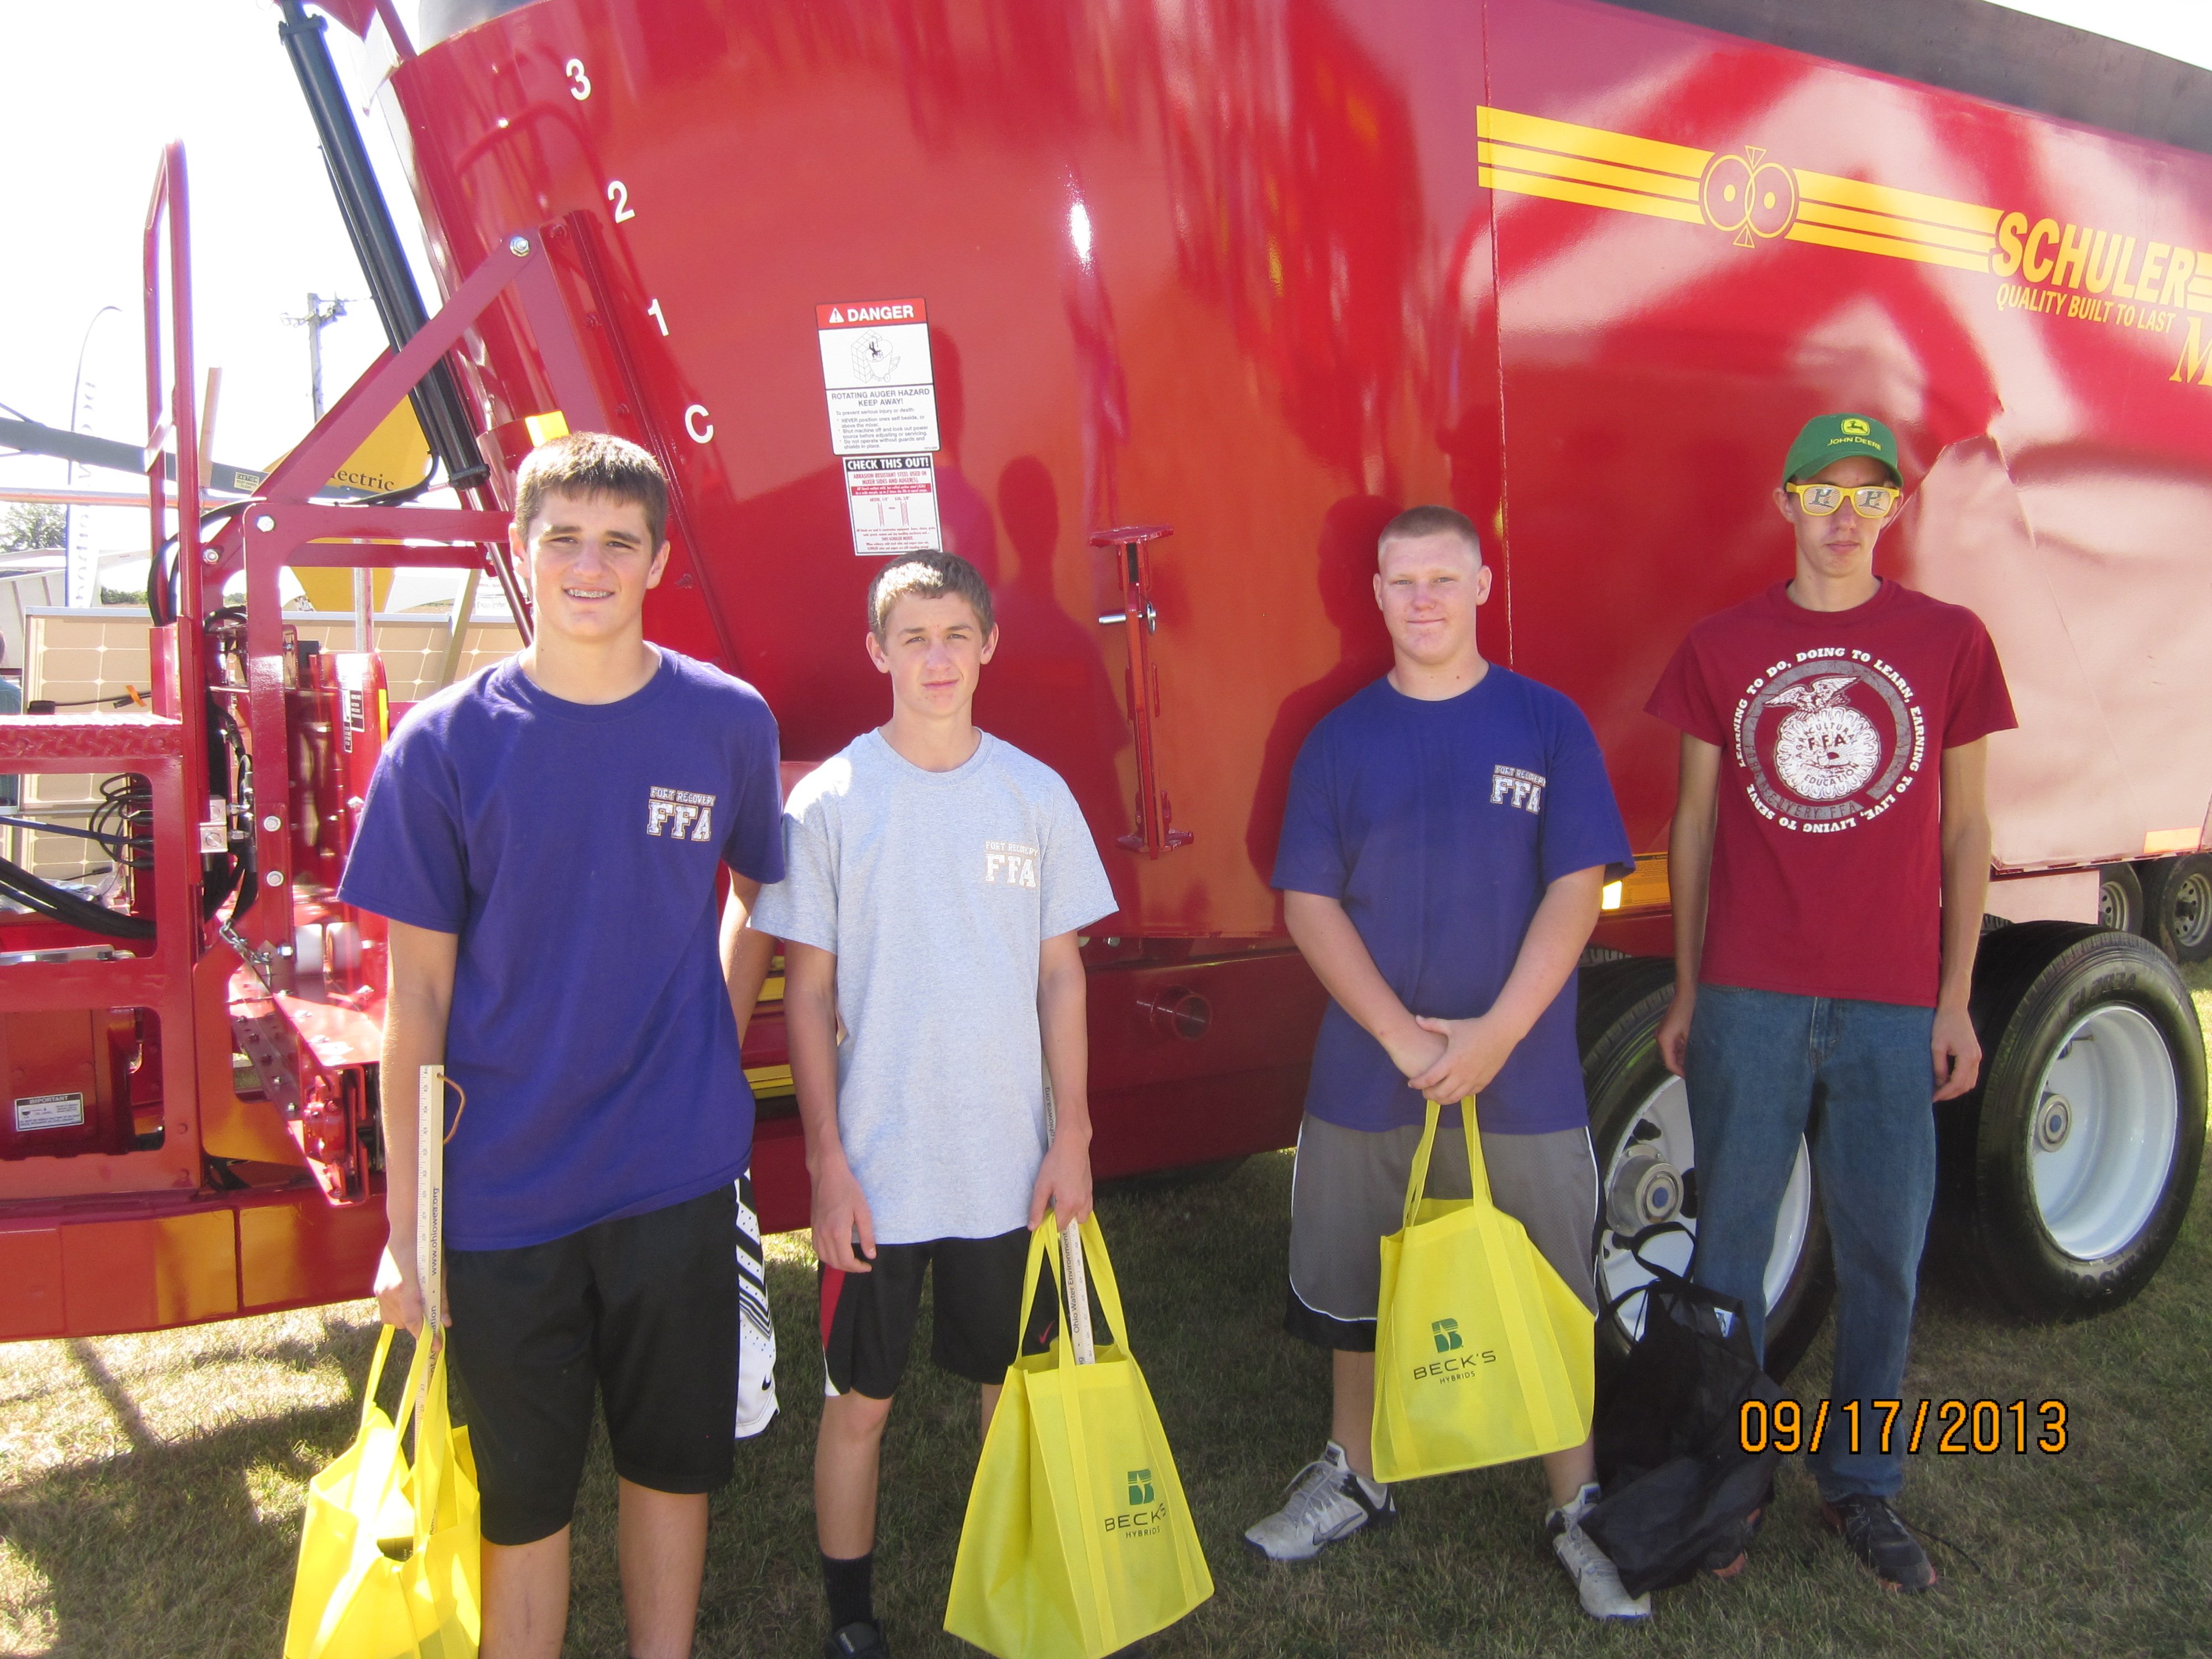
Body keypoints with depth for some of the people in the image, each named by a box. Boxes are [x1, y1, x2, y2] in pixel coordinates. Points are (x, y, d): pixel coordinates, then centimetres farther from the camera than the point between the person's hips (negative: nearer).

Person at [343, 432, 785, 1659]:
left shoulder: (727, 721, -4)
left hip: (676, 1181, 1)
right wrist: (404, 1226, -3)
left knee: (672, 1463, 17)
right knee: (520, 1496, 14)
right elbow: (418, 993, -4)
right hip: (496, 1195, -1)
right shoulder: (443, 744, -6)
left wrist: (709, 1040, 6)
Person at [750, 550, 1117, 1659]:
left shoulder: (1035, 794, 0)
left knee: (1016, 1384, 15)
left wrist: (1071, 1138, 1)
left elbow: (1061, 974, 5)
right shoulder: (830, 800, -6)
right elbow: (808, 994, -4)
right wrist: (828, 1165, -7)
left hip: (1011, 1165, 2)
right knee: (859, 1399, 9)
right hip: (877, 1168, -2)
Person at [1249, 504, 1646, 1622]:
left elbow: (1577, 890, -6)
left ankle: (1577, 1510, 23)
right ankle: (1355, 1479, 34)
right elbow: (1309, 904, -2)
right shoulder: (1340, 739, 2)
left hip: (1523, 1076, -2)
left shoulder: (1548, 725, -2)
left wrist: (1495, 1036, -16)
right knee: (1355, 1289, 14)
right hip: (1366, 1077, 2)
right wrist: (1404, 1038, -13)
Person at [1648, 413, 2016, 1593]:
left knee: (1884, 1253, 8)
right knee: (1731, 1244, 6)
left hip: (1893, 1006, 0)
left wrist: (1957, 999, 2)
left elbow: (1964, 828, 6)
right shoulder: (1722, 646, 5)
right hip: (1749, 1000, 0)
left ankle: (1861, 1483, 26)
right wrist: (1685, 992, 7)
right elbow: (1694, 823, 8)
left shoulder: (1949, 641, 4)